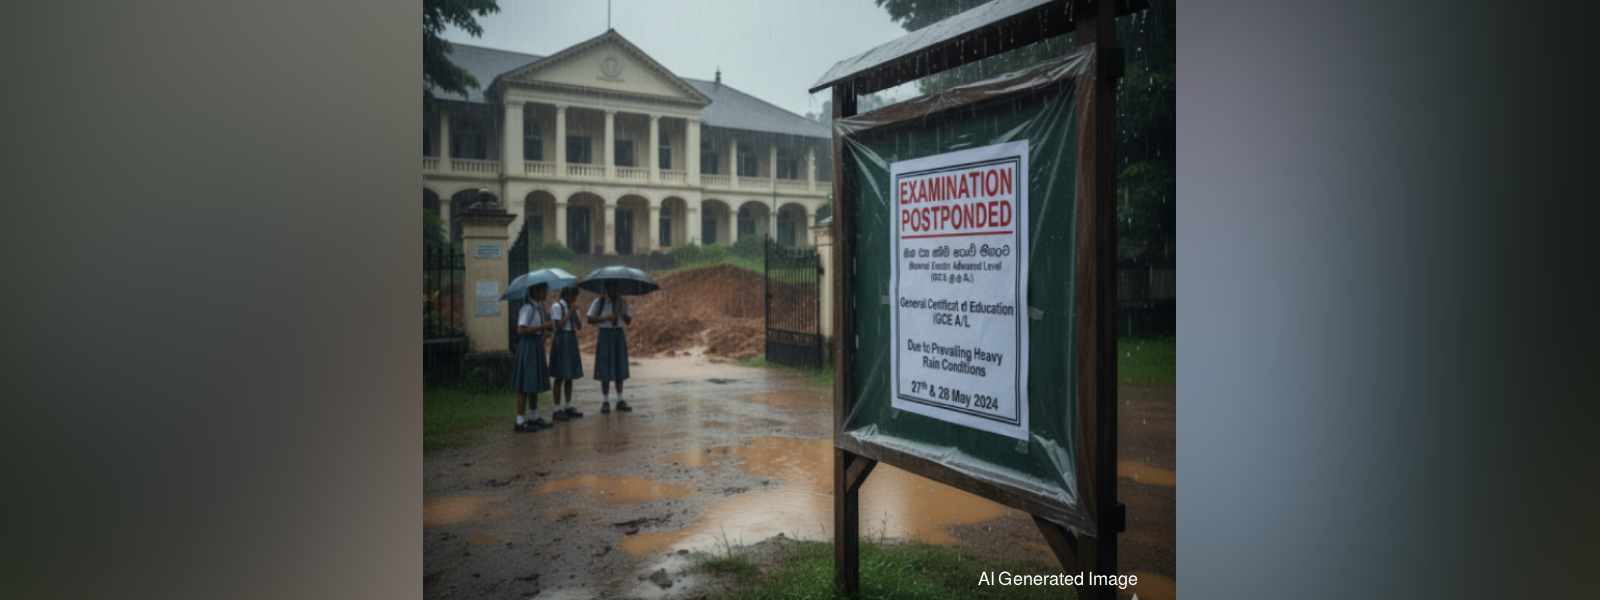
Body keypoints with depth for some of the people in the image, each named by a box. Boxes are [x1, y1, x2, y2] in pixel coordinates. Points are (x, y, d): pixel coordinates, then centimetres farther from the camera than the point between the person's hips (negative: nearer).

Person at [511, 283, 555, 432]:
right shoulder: (527, 308, -16)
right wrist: (542, 326, -23)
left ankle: (533, 418, 27)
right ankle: (520, 422, -2)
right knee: (525, 386, -6)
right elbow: (521, 329, -25)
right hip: (528, 346, -10)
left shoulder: (539, 306, 12)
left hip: (538, 346, 10)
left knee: (535, 384, 16)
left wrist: (547, 326, 3)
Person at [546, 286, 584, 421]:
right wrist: (569, 312, -15)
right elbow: (559, 325, -18)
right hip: (561, 340, -8)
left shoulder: (571, 307, 13)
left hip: (572, 340, 8)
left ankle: (568, 407, 18)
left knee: (570, 375, 10)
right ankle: (557, 409, 1)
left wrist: (574, 312, -4)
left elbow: (580, 326, 7)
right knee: (560, 376, -5)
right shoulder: (557, 306, -9)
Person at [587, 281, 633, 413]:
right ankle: (605, 401, 8)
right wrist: (605, 318, -19)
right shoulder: (599, 302, -4)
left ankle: (620, 400, 17)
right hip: (605, 334, -3)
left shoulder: (622, 302, 6)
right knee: (606, 369, -1)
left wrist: (622, 312, -13)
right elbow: (590, 319, -8)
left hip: (619, 335, 4)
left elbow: (629, 321, 5)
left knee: (620, 368, 8)